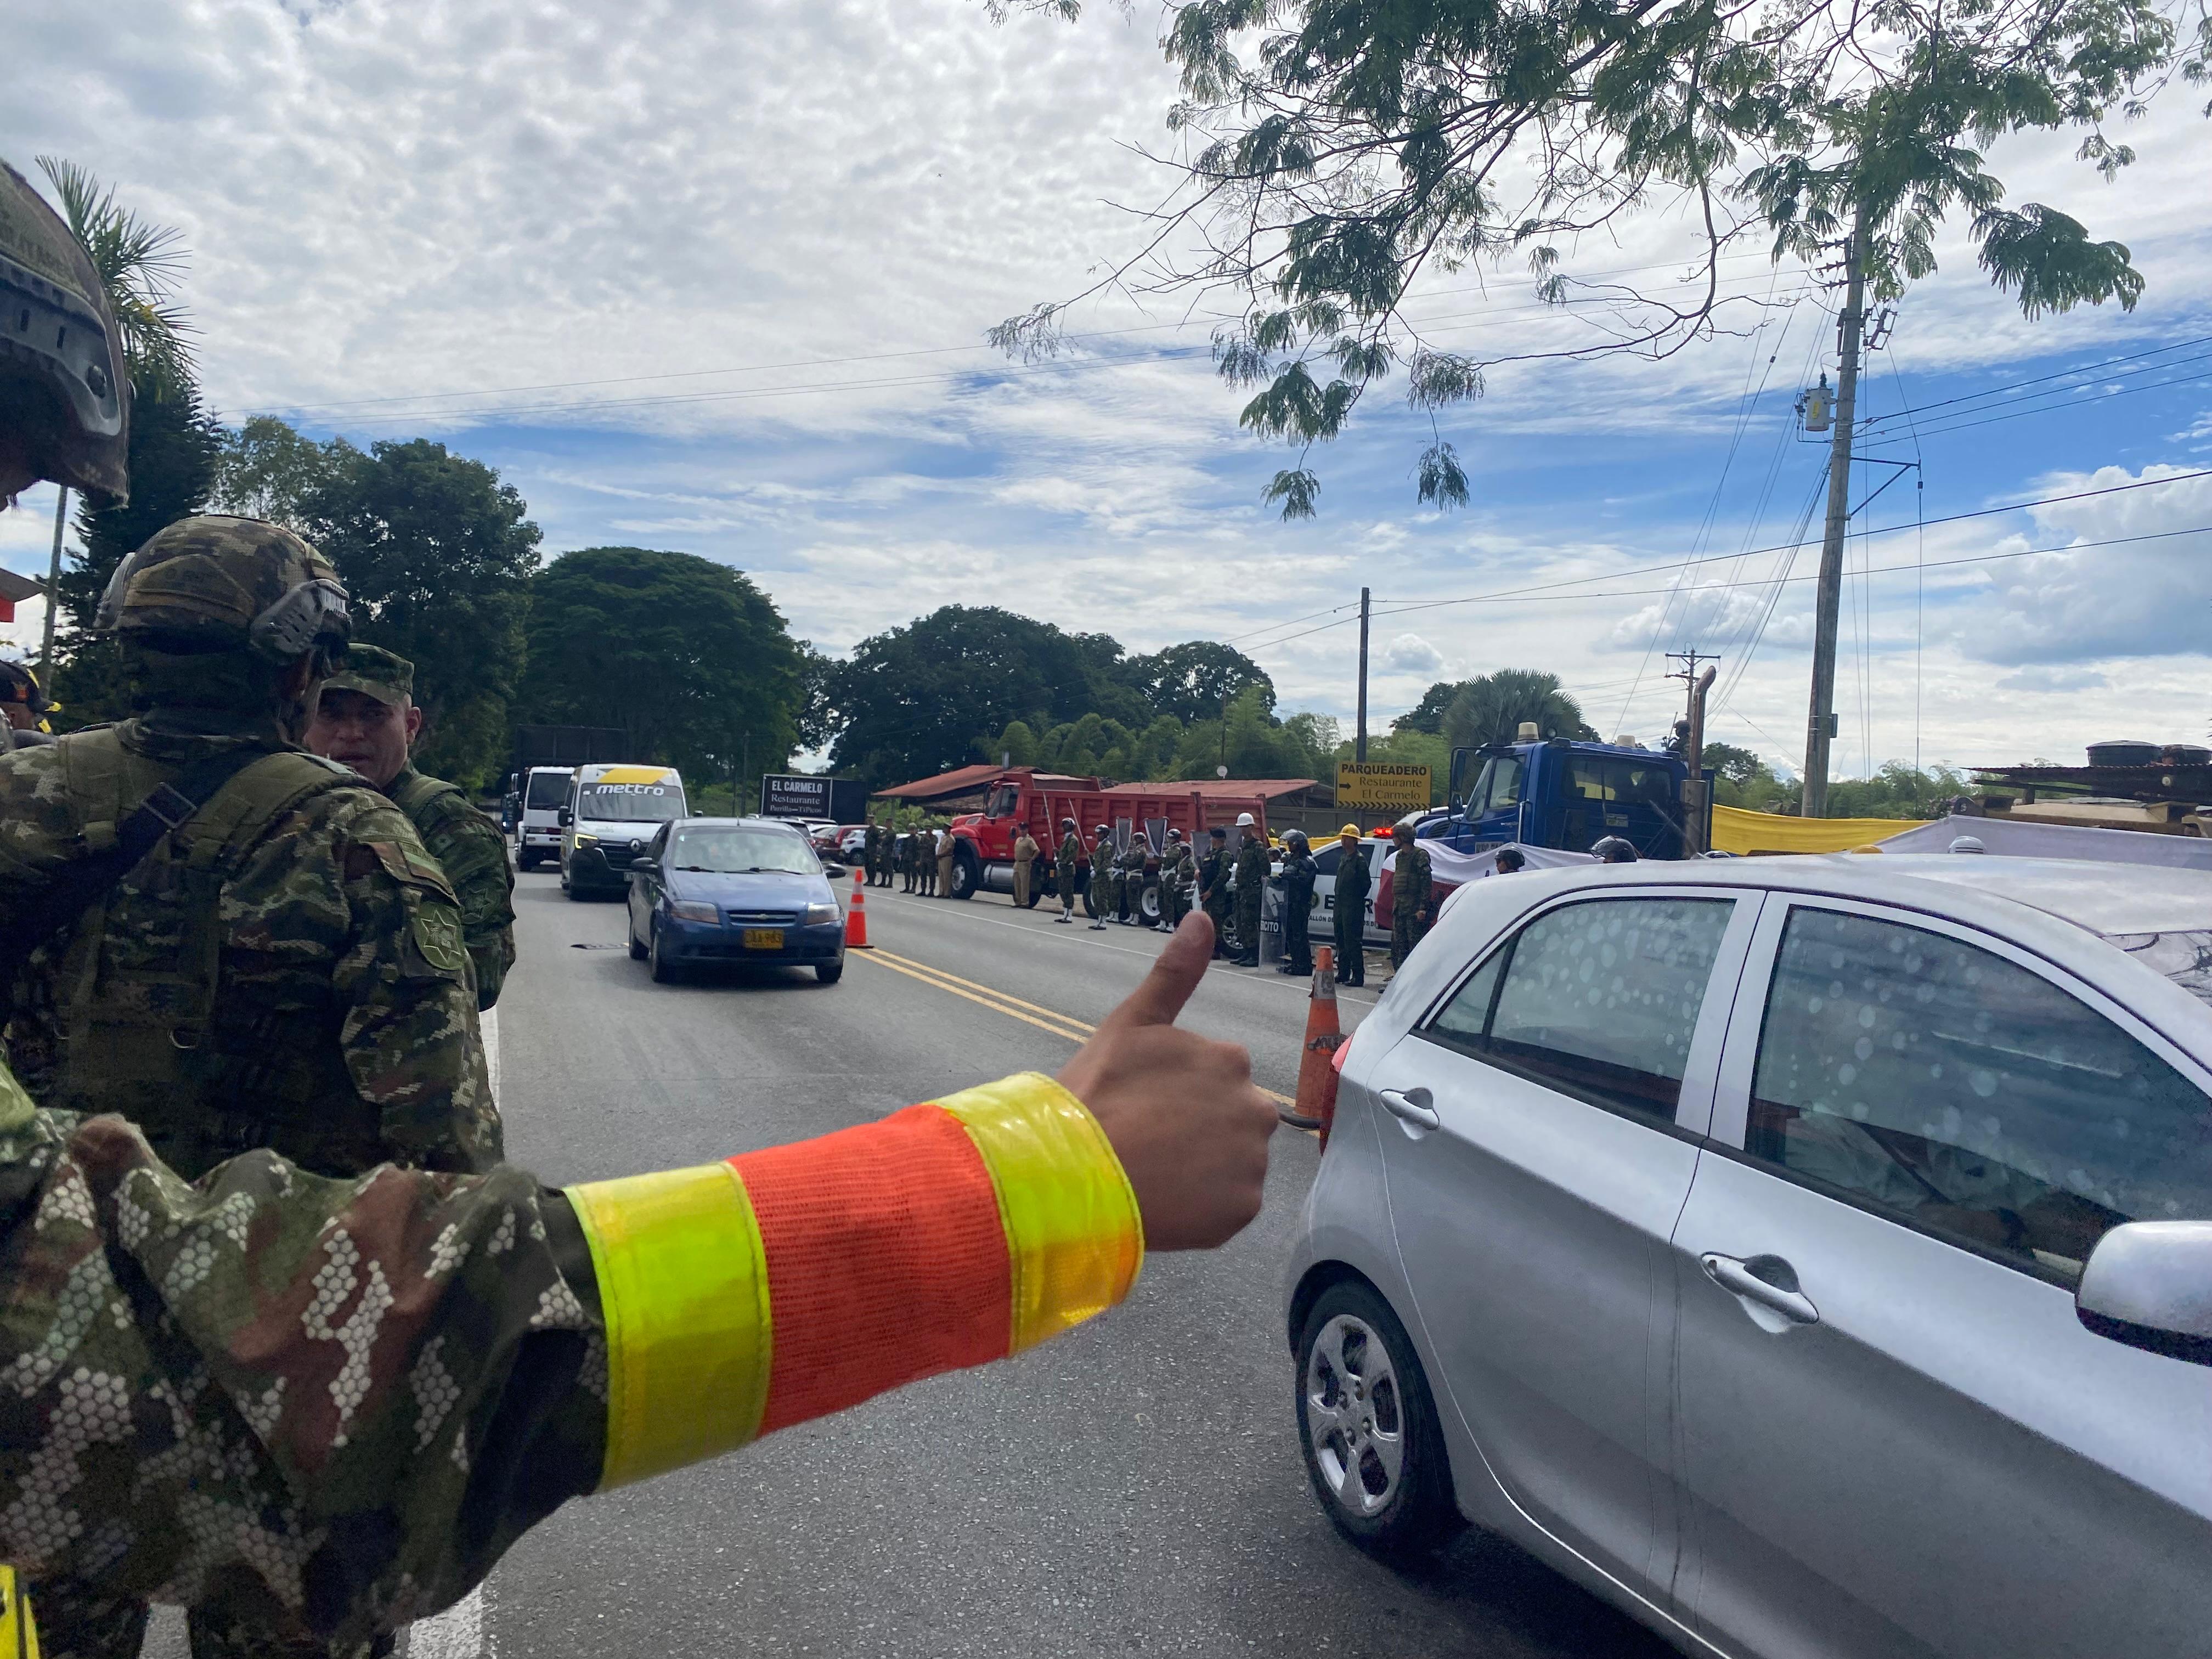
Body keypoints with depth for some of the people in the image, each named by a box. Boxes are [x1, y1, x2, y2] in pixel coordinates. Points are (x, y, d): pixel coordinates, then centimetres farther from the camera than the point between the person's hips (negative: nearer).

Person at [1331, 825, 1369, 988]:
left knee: (1353, 941, -9)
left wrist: (1357, 898, -7)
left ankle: (1358, 976, -7)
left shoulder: (1360, 859, -10)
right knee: (1341, 941, 13)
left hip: (1353, 908, -9)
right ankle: (1343, 973, 21)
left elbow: (1367, 883, -13)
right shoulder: (1343, 858, 17)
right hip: (1340, 906, 9)